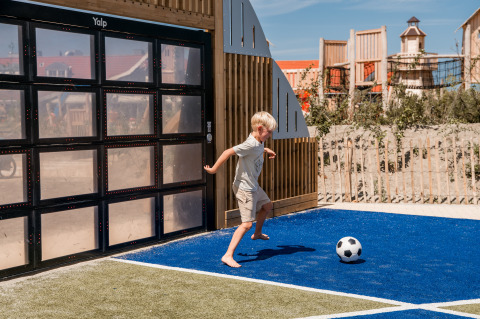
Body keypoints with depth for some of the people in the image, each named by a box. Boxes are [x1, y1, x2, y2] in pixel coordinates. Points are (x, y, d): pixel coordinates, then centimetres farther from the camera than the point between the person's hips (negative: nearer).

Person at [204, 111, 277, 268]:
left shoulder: (259, 142, 4)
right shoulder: (250, 144, -26)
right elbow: (228, 152, -29)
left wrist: (266, 150, 39)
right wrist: (214, 169, -22)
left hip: (253, 186, 10)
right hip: (244, 188, -10)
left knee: (267, 206, 30)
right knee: (247, 223, -14)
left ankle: (257, 234, 54)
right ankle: (228, 255, -17)